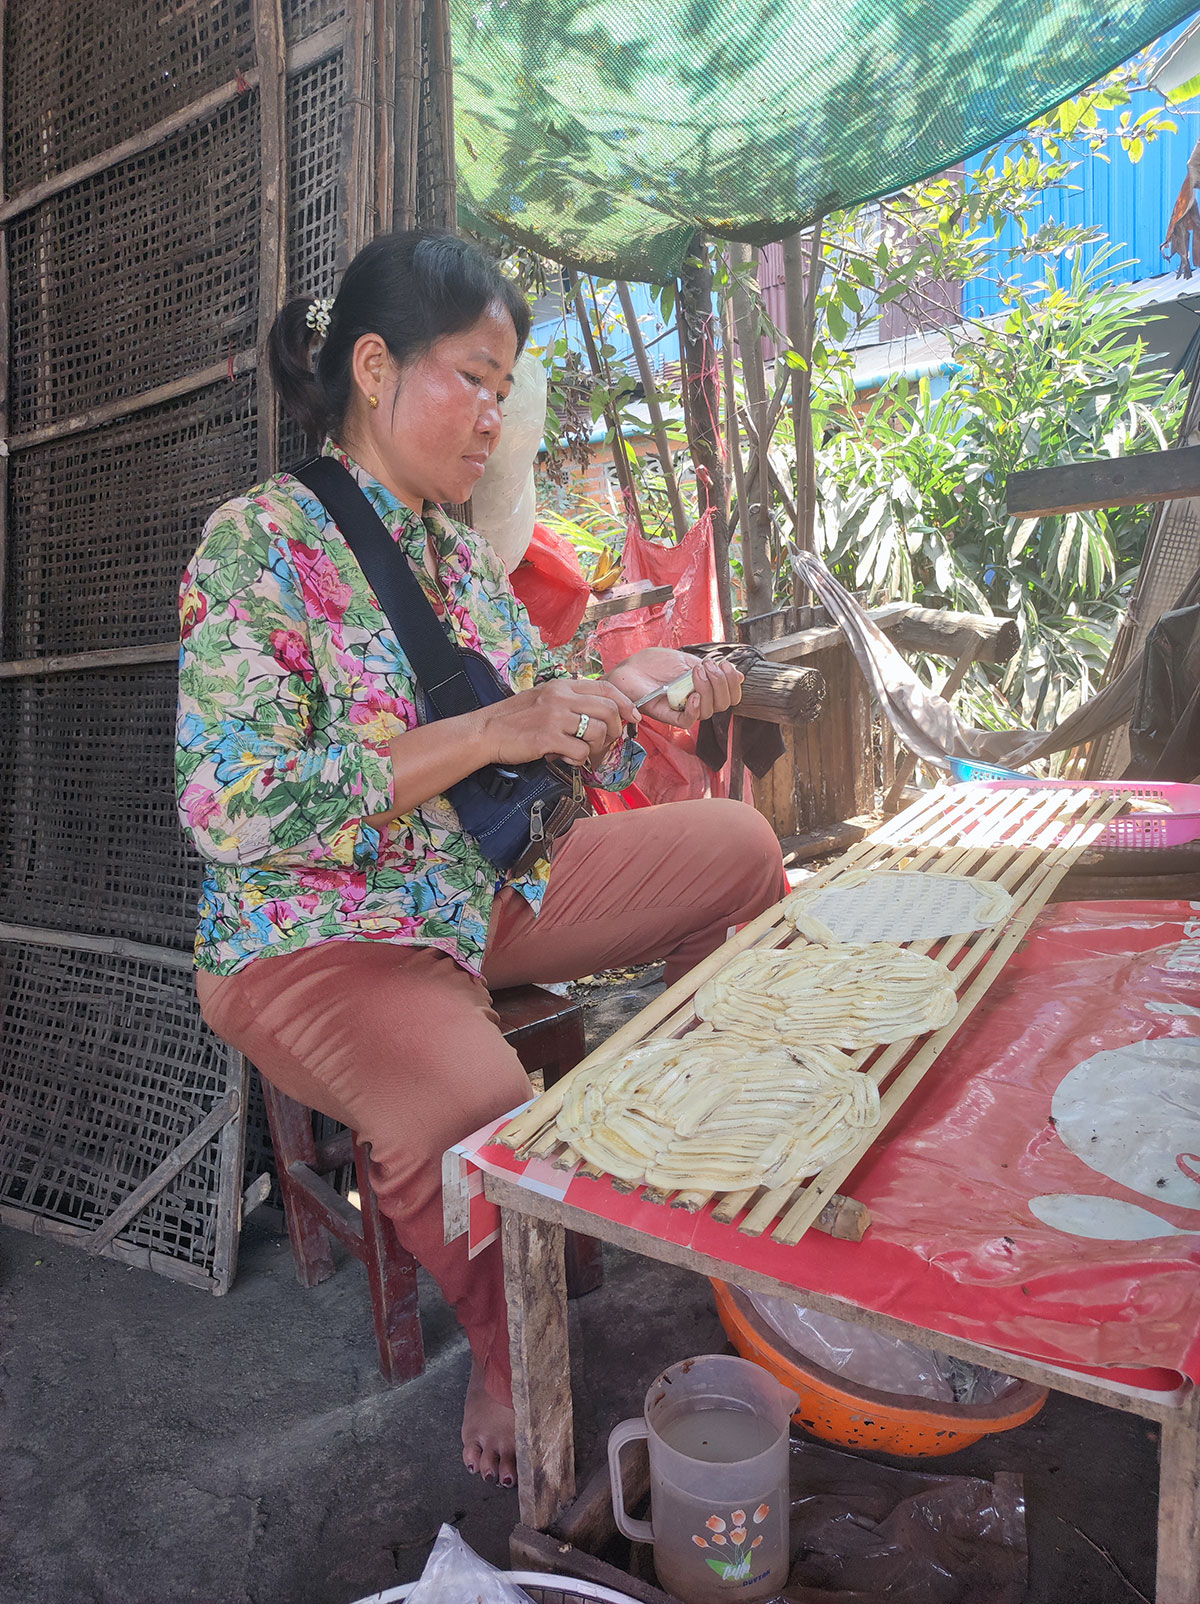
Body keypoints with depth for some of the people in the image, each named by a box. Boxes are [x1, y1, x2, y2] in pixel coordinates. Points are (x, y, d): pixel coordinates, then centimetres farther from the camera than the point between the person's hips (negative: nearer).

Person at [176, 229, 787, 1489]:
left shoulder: (458, 553, 10)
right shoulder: (256, 543, -13)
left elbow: (546, 748, 13)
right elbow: (233, 808, -24)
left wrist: (626, 688, -9)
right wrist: (487, 733, -28)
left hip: (485, 892, 8)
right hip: (319, 934, -7)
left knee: (740, 848, 5)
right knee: (475, 1107, -37)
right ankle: (506, 1355, -2)